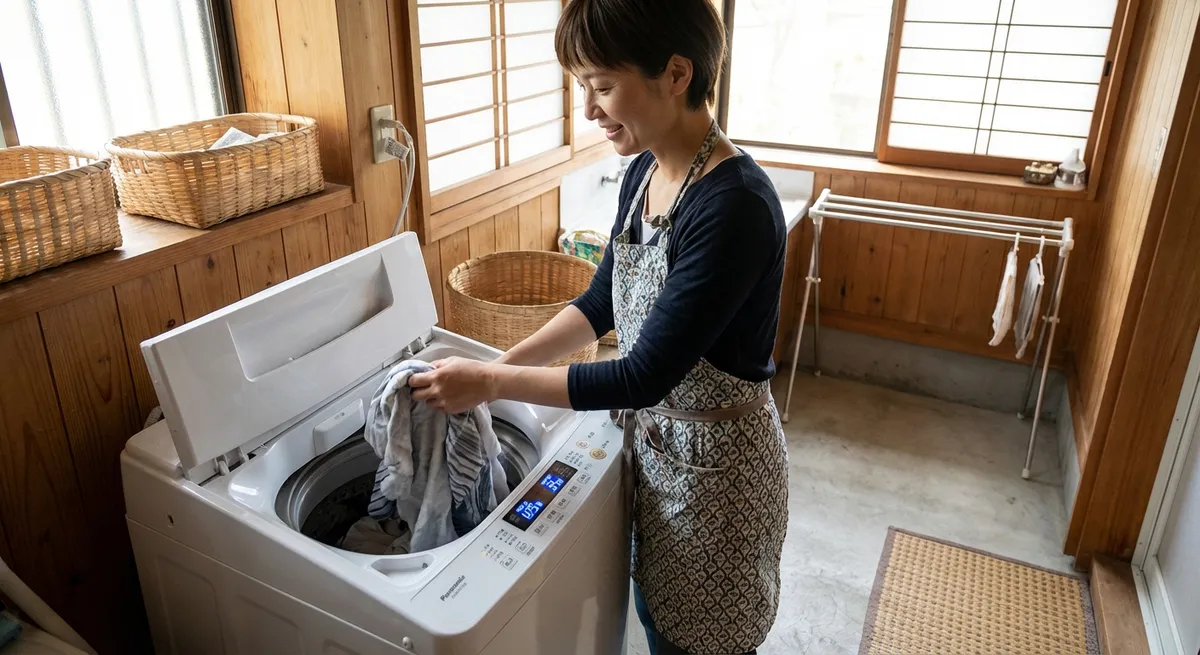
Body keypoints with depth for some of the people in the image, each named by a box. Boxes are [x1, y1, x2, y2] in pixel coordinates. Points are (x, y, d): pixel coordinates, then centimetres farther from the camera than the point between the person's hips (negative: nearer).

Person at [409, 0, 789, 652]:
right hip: (651, 438, 8)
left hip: (717, 458, -7)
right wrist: (505, 361, -4)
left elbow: (644, 375, -28)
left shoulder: (734, 204, -30)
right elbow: (601, 302, 7)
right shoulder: (644, 172, -2)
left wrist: (491, 383, -23)